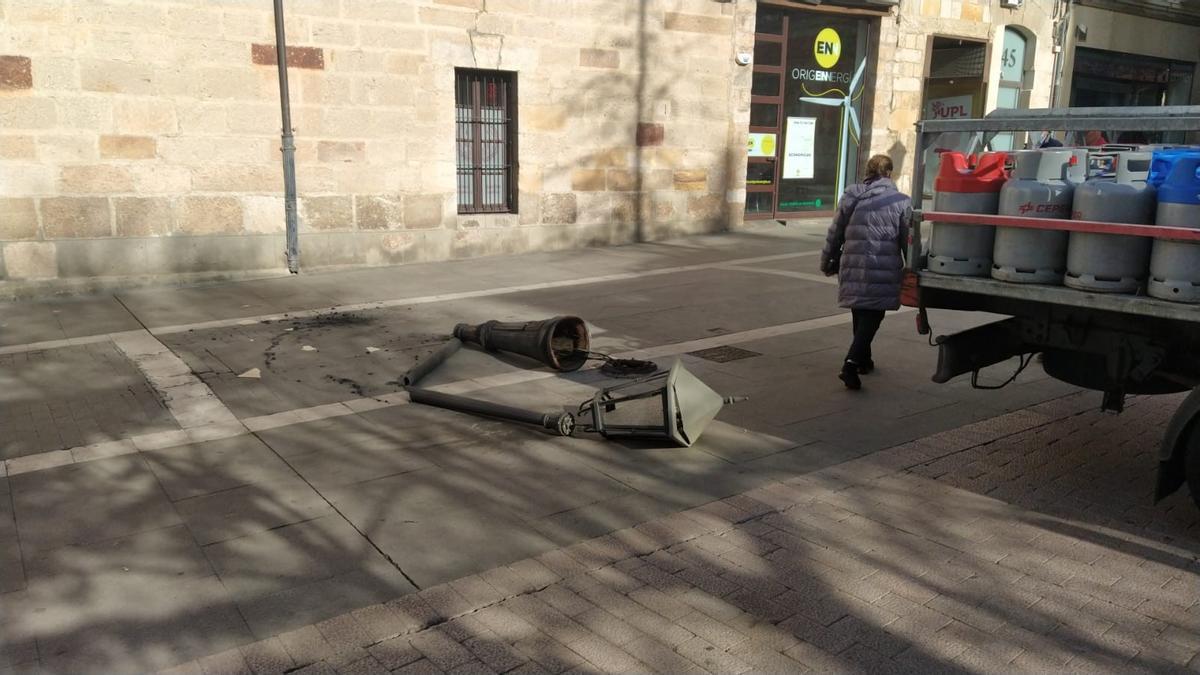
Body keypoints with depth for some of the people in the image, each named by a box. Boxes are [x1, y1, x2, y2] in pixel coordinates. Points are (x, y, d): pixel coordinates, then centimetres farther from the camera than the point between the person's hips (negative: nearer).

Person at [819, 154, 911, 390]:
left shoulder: (850, 198, 8)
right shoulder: (900, 202, -1)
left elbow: (834, 234, 11)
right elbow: (908, 239, -1)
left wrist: (828, 263, 22)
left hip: (853, 267, 4)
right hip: (882, 271, -4)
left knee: (860, 314, 20)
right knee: (872, 316, 0)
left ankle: (863, 360, 33)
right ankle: (851, 364, -16)